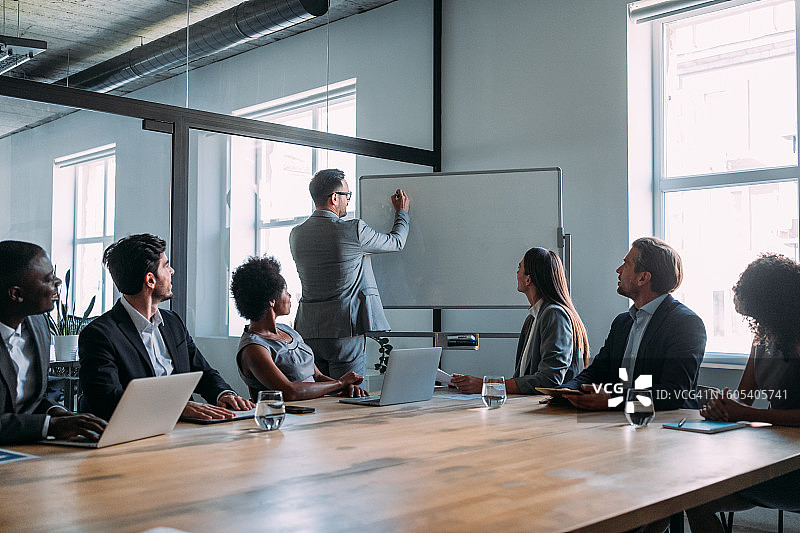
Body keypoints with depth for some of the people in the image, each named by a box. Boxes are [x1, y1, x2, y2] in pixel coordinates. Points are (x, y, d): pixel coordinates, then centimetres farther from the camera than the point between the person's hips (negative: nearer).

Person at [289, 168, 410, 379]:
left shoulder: (296, 234, 5)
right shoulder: (354, 230, -12)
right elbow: (396, 241, 5)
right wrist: (402, 212, 25)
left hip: (309, 331, 6)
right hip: (345, 330, -6)